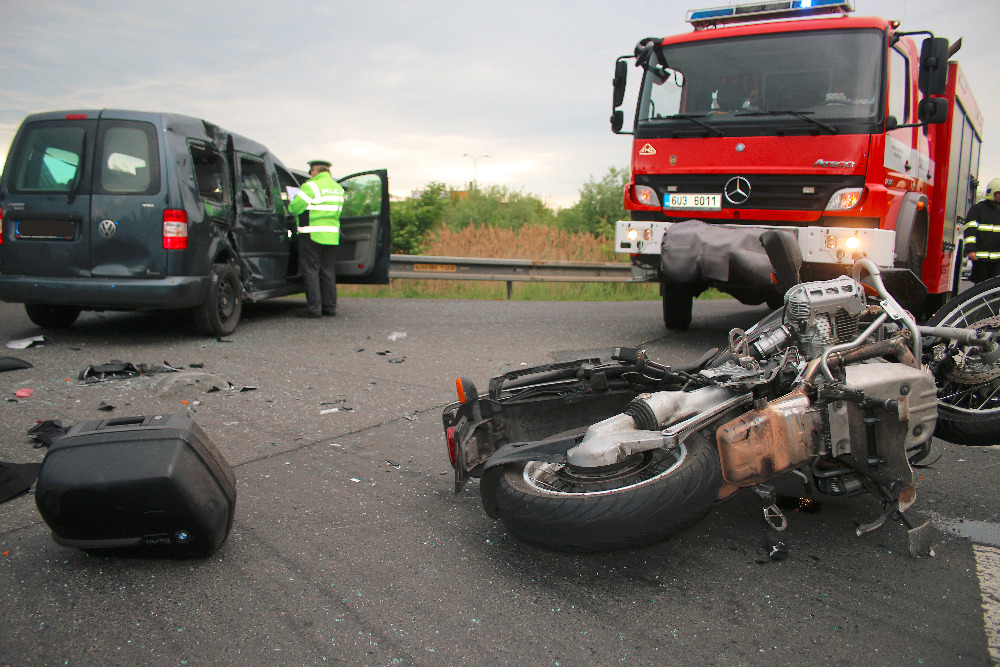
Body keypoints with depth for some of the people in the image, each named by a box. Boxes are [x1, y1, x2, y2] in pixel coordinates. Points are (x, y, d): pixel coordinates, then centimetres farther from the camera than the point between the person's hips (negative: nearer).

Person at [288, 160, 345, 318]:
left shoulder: (311, 186, -10)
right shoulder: (338, 188, 13)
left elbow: (293, 208, -11)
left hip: (312, 234, -7)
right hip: (331, 235, 7)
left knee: (311, 270, -1)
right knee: (328, 271, 13)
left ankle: (314, 308, -3)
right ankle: (330, 306, 16)